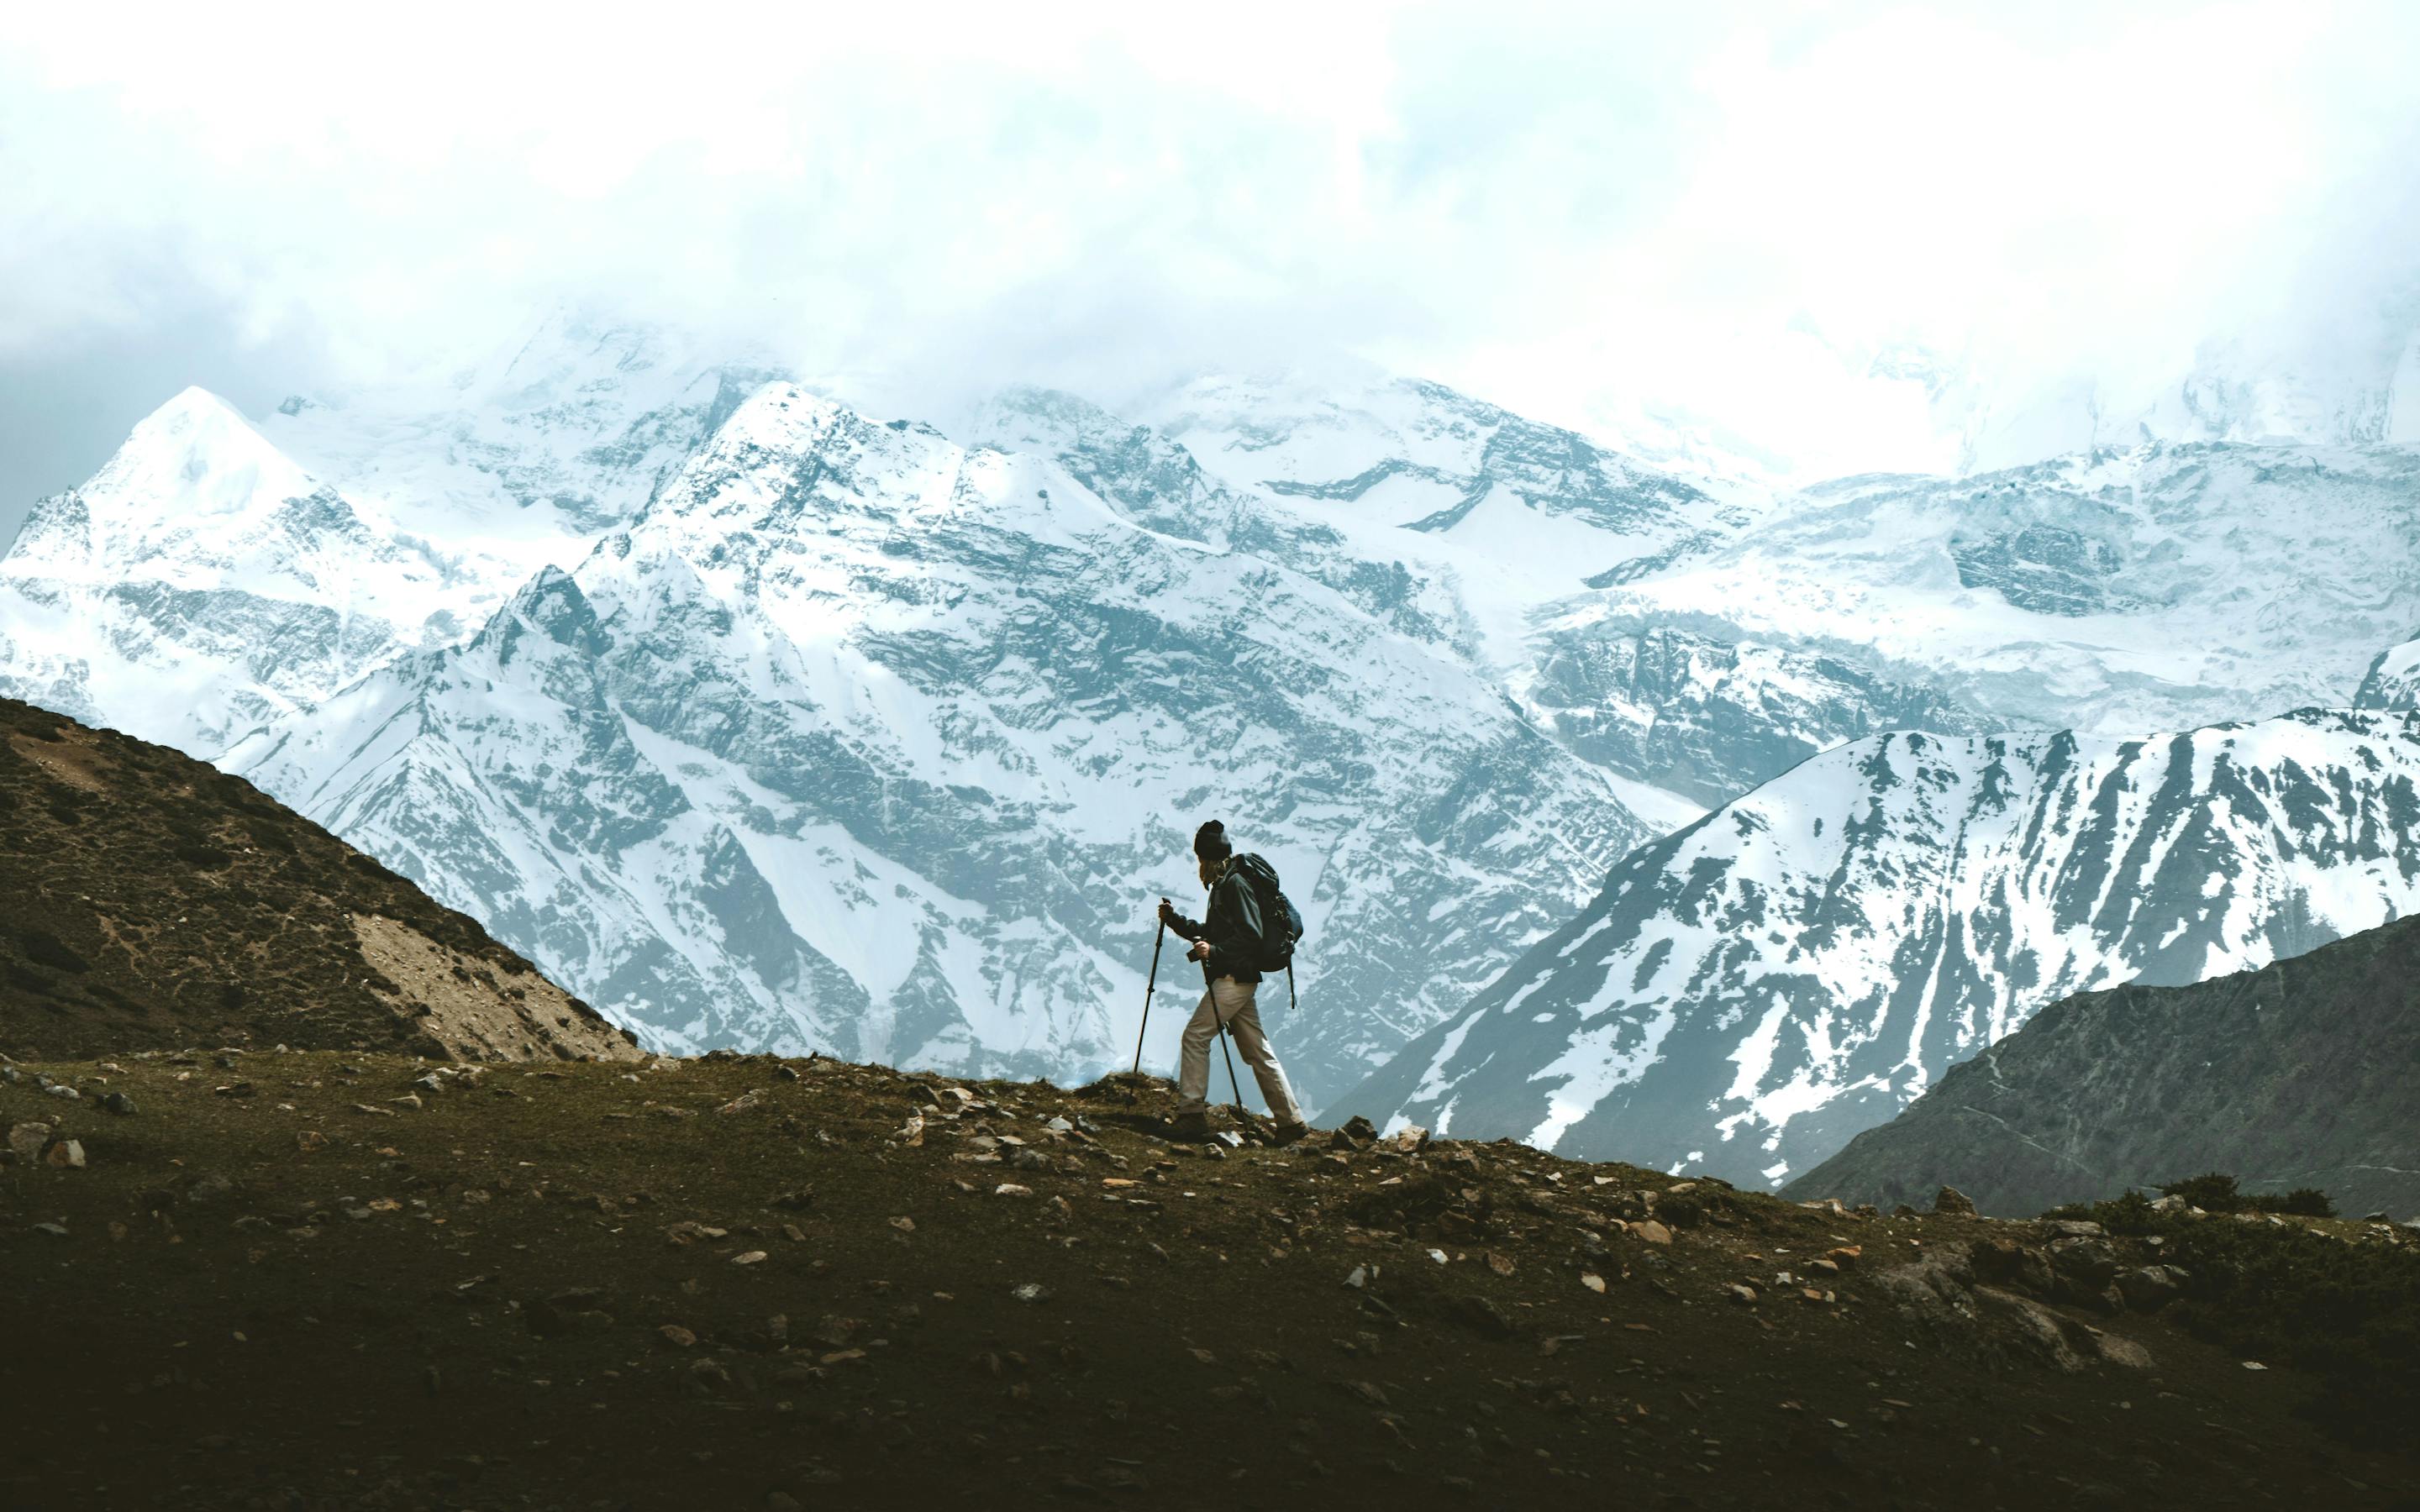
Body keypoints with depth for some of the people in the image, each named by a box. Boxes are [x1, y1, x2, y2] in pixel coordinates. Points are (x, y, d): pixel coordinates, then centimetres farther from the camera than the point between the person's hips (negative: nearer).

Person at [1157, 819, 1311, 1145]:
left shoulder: (1235, 885, -12)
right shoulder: (1223, 885, 19)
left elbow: (1251, 937, -19)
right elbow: (1209, 932, 26)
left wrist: (1214, 951, -26)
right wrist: (1174, 919, 17)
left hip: (1234, 978, -10)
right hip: (1237, 980, 10)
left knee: (1196, 1036, -9)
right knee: (1257, 1050, 8)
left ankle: (1191, 1114, -9)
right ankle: (1292, 1121, 8)